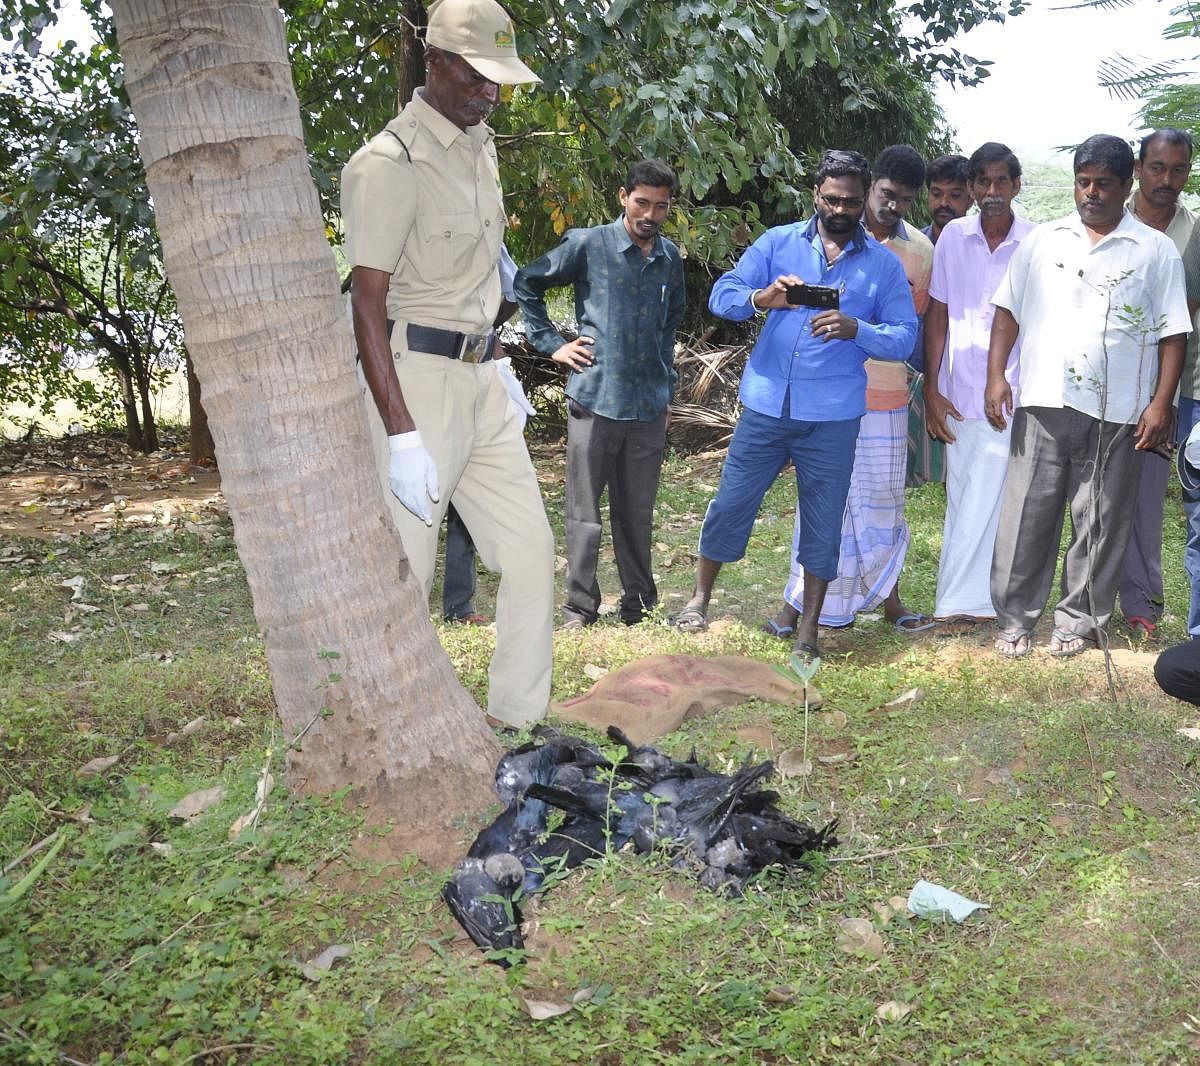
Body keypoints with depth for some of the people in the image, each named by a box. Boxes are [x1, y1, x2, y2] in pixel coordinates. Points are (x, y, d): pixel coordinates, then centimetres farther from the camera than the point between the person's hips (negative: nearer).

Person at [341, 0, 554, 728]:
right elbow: (368, 302, -17)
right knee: (404, 575, -4)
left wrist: (499, 370, 18)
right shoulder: (390, 164, -14)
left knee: (531, 552, 8)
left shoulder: (481, 143, 12)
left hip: (481, 378, 8)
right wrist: (401, 437, -23)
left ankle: (520, 722, 19)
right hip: (417, 378, -8)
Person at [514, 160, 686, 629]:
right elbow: (526, 283, 4)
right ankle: (579, 610, 10)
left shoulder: (670, 258, 11)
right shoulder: (589, 245, -3)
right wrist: (552, 344, -1)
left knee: (637, 513, 11)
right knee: (584, 515, 1)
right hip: (594, 401, -4)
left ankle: (639, 605, 23)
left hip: (649, 408, 4)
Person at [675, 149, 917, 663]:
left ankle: (808, 630, 19)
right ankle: (700, 598, 25)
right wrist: (761, 297, -23)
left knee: (823, 521, 6)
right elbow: (721, 296, -2)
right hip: (766, 403, 0)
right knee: (731, 502, 5)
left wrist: (856, 329, -21)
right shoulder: (778, 242, 4)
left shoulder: (884, 264, 3)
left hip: (833, 416, 0)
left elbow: (905, 337, -2)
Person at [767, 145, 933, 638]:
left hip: (886, 394, 3)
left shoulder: (919, 250, 7)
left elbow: (914, 325, 15)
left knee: (882, 499, 11)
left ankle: (888, 599, 23)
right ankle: (798, 601, 10)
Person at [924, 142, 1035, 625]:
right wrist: (932, 389, 3)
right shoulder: (954, 236, 3)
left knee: (982, 503, -4)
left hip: (1011, 396, -3)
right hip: (959, 394, 3)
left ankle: (957, 602, 4)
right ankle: (975, 598, 22)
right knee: (961, 500, 10)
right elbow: (937, 314, 6)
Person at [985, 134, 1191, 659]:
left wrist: (1161, 401, -6)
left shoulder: (1156, 251, 5)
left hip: (1117, 413, -1)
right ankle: (1015, 619, 13)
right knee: (1027, 515, 2)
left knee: (1100, 522, 6)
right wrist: (996, 375, -1)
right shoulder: (1043, 241, 10)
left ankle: (1079, 620, 19)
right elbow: (1008, 310, 11)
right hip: (1042, 401, 1)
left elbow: (1172, 333, 3)